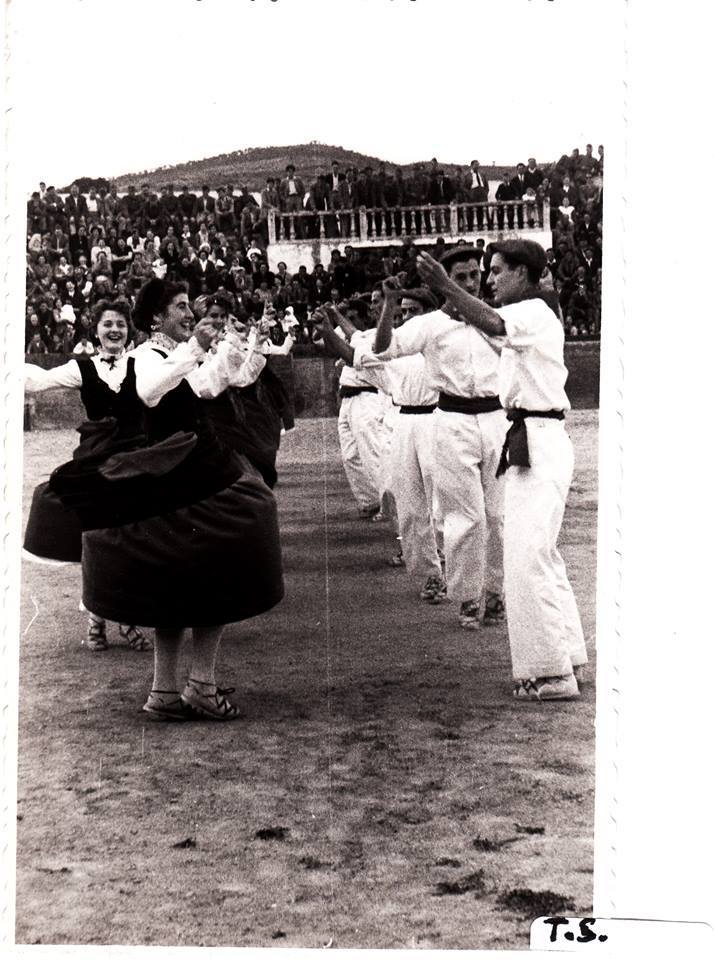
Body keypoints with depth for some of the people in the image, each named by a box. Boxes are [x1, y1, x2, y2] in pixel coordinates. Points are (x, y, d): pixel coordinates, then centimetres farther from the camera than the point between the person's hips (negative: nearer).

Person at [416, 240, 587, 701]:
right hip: (538, 443, 11)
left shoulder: (535, 314, -13)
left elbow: (492, 324, -32)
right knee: (541, 557, 16)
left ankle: (549, 672, -9)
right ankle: (567, 660, 23)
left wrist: (447, 287, -33)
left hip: (538, 447, -11)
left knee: (528, 557, -11)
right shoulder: (533, 315, 20)